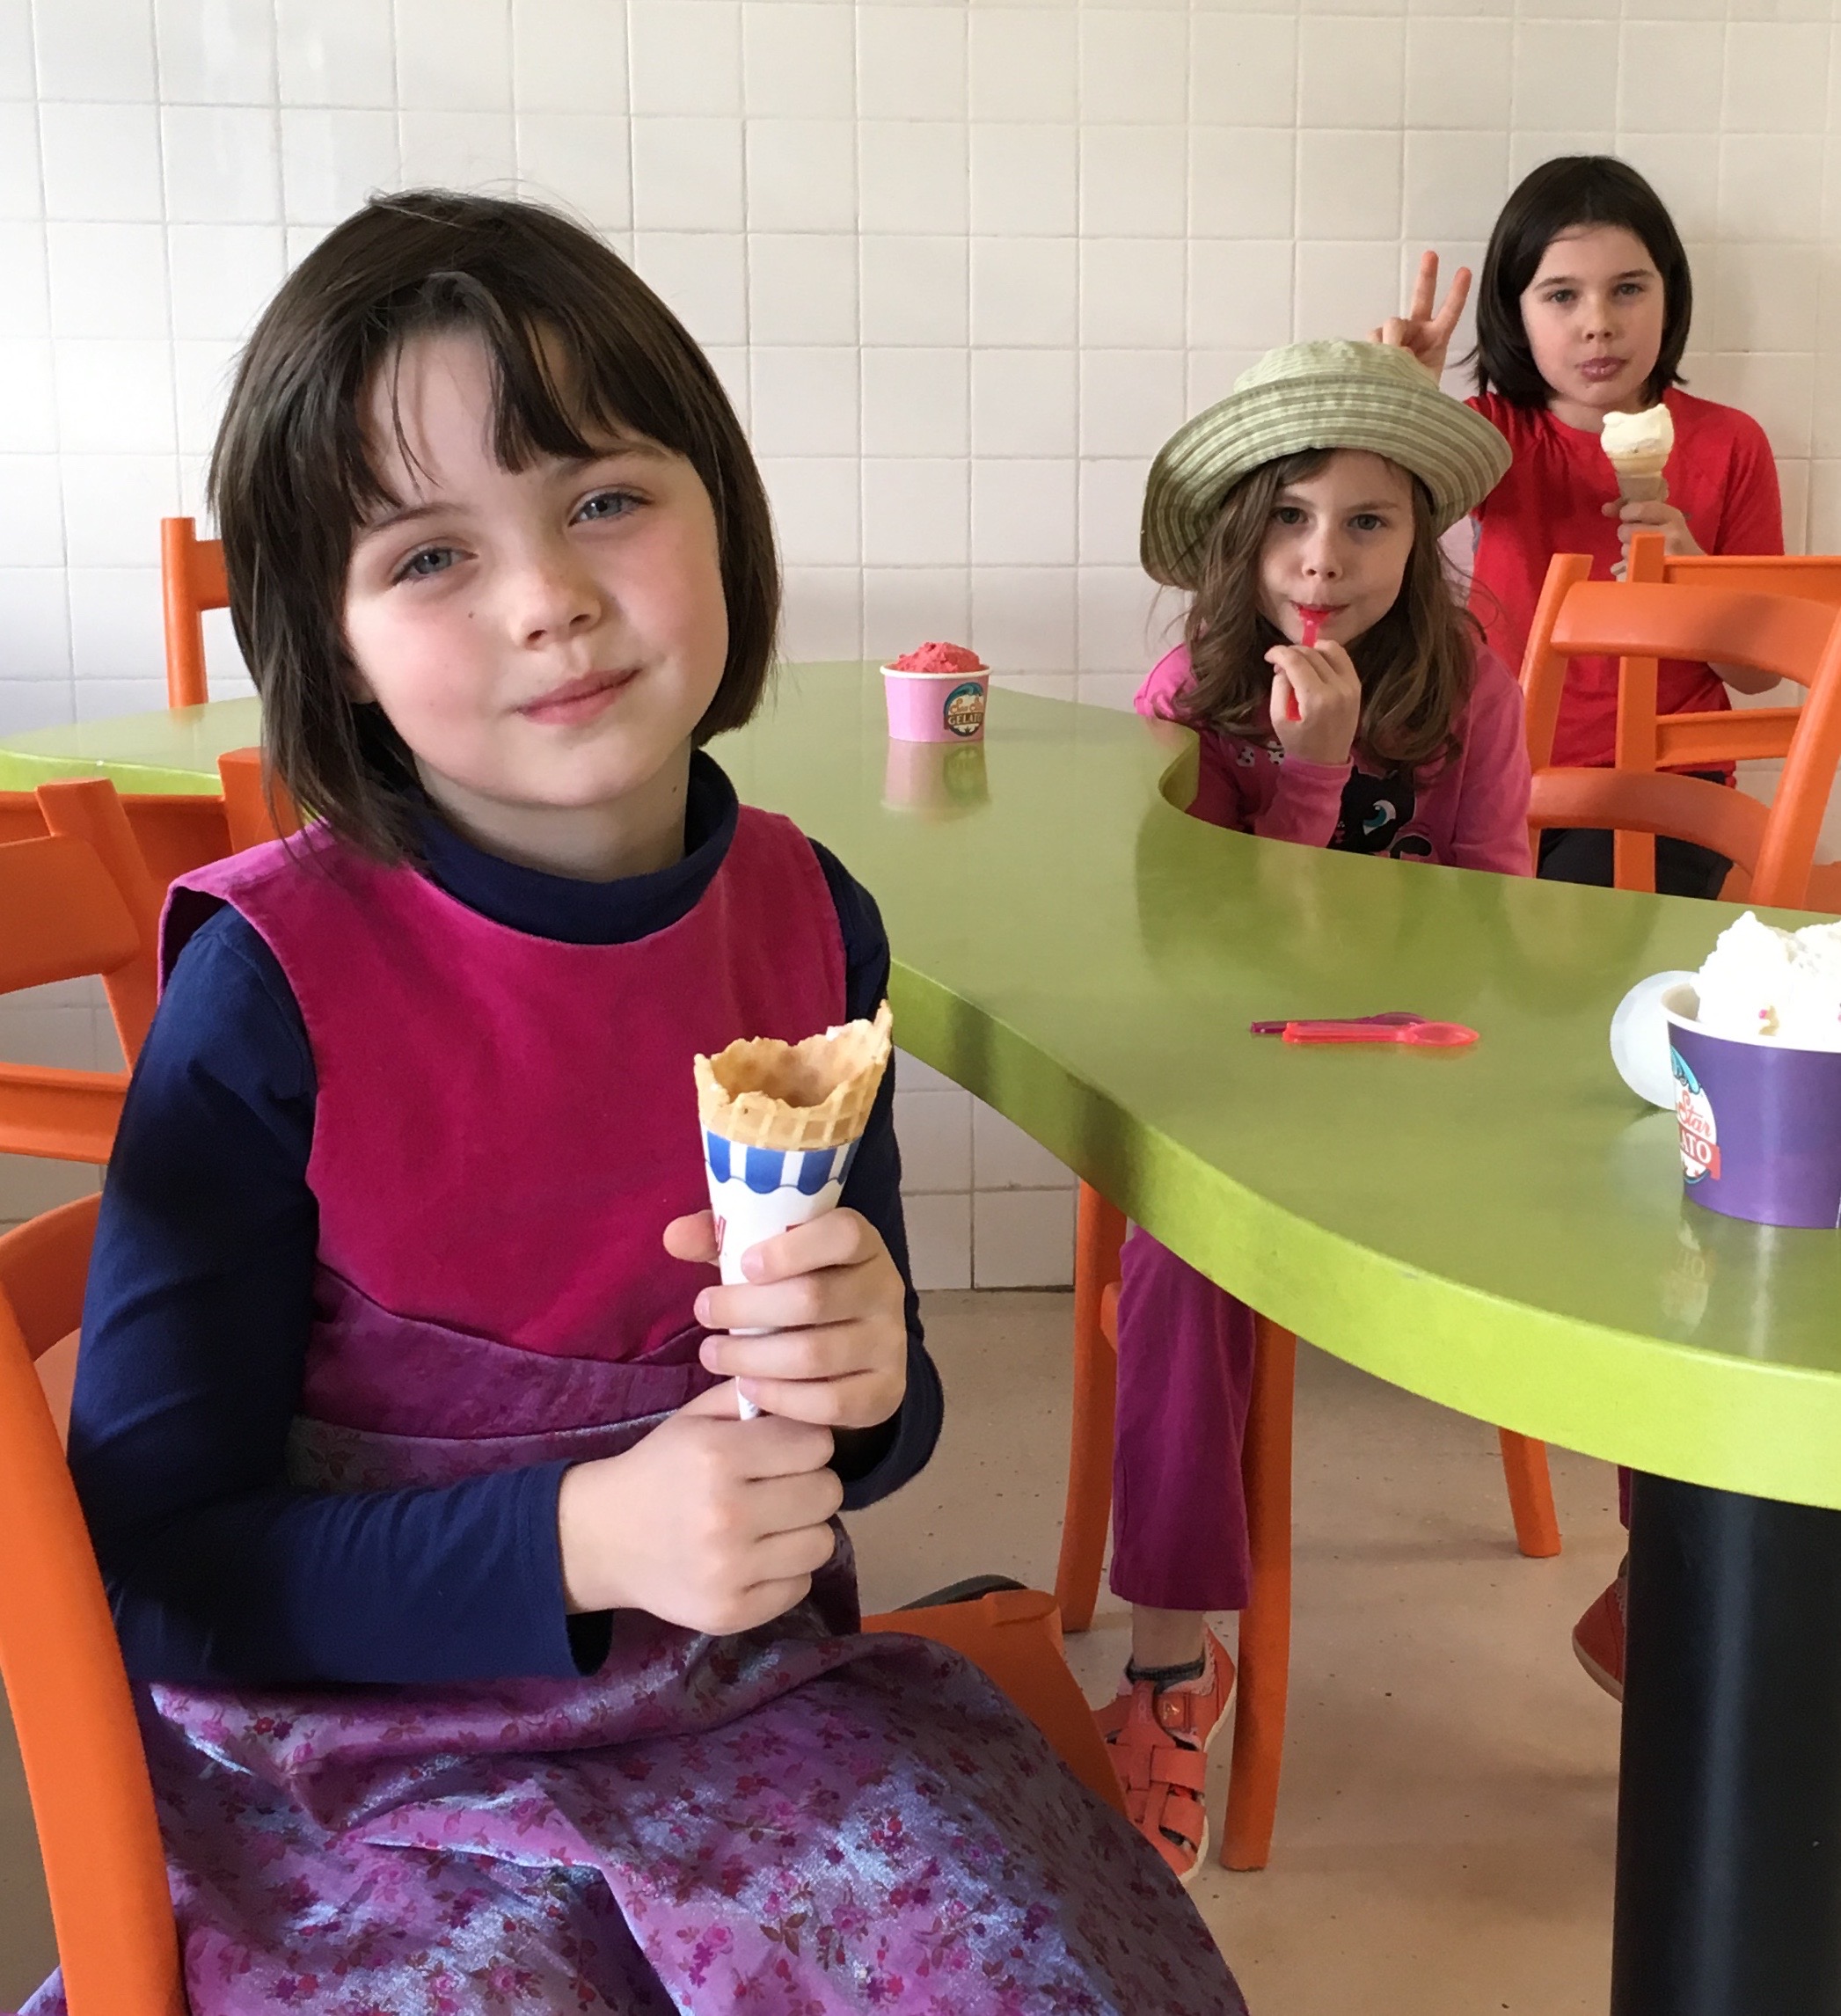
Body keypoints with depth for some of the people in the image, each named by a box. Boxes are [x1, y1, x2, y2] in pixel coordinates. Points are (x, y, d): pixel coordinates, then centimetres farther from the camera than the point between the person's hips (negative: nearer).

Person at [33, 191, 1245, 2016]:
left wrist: (865, 1381, -16)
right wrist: (580, 1537, -25)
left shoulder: (807, 921, -5)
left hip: (739, 1684, 4)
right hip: (361, 1761, -3)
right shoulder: (272, 989, -18)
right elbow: (153, 1560, -13)